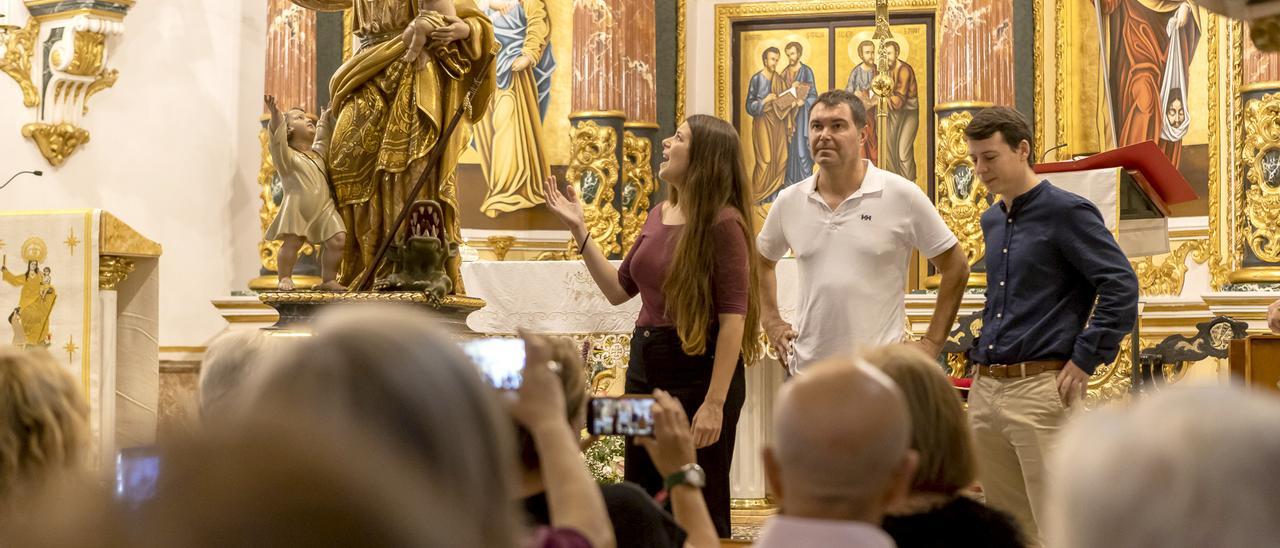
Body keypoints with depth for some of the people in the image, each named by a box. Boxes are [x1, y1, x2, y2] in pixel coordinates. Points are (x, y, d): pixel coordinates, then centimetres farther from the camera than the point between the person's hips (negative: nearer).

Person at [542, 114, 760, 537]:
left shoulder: (723, 223, -14)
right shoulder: (660, 215, 9)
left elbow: (733, 317, -17)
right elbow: (618, 290, 17)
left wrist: (715, 404, -21)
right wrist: (578, 229, 10)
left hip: (699, 370, -8)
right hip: (645, 365, 8)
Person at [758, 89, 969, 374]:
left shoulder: (902, 196, -5)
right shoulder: (789, 201, 6)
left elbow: (956, 267, 2)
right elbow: (763, 262, 25)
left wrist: (931, 344, -2)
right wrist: (772, 323, 14)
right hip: (807, 369, 4)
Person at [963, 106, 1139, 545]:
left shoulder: (1066, 212, -7)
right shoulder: (992, 221, 17)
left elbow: (1121, 287, -13)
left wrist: (1084, 362, -15)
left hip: (1040, 388, -8)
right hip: (985, 389, 8)